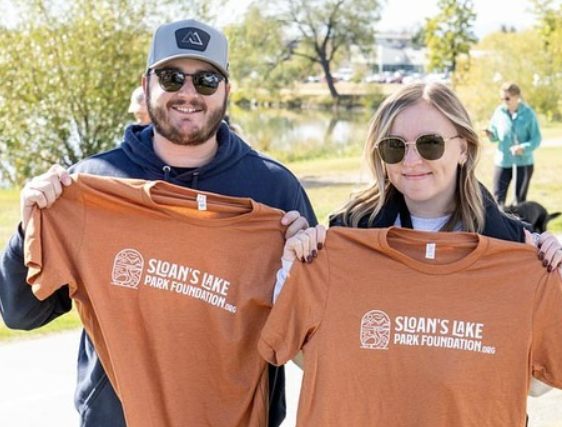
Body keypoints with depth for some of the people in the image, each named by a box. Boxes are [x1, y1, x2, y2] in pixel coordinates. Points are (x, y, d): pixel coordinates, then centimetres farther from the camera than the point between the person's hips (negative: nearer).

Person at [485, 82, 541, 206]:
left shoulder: (528, 113, -8)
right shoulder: (499, 112, -3)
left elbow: (536, 139, -8)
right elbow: (495, 135, 5)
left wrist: (523, 148, -26)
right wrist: (490, 134, -19)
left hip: (523, 162, -2)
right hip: (502, 161, 2)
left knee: (520, 199, 8)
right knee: (498, 197, -1)